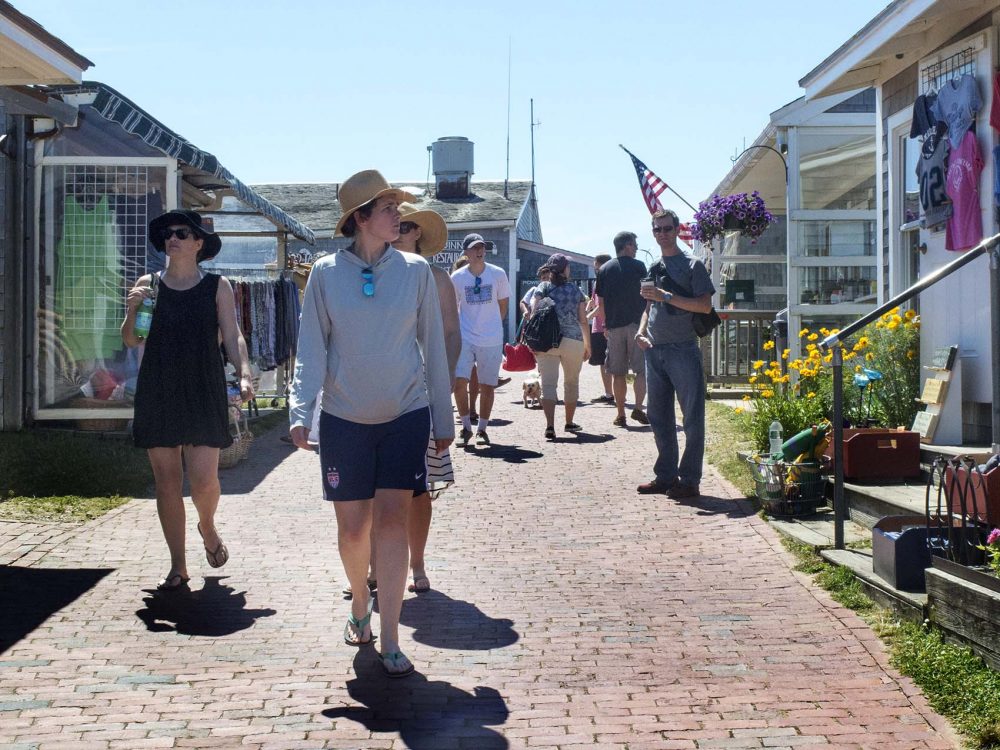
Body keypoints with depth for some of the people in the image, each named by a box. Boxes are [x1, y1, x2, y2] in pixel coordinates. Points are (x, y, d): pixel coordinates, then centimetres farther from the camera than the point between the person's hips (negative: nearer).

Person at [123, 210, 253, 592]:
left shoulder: (217, 286, 4)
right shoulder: (148, 284, 8)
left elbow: (232, 336, 0)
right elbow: (131, 340, 9)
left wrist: (244, 374, -16)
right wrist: (132, 310, -11)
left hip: (203, 393, -2)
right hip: (157, 394, 2)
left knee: (204, 478, -9)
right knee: (167, 481, 4)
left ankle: (207, 528, 25)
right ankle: (178, 566, 14)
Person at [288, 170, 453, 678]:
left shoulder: (415, 270, 1)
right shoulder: (326, 273, -2)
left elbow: (433, 347, 6)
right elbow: (311, 348, -2)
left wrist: (444, 421, 8)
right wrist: (300, 411, -15)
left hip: (406, 413, 0)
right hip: (345, 419, 0)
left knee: (392, 518, -9)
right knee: (352, 526, 6)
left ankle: (390, 640, -5)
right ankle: (360, 603, 35)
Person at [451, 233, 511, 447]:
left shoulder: (497, 274, -2)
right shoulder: (457, 277, -1)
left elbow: (503, 304, 10)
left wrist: (492, 325, 12)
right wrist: (458, 329, 7)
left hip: (491, 339, 0)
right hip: (465, 338, 0)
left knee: (486, 386, 5)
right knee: (459, 381, -12)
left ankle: (482, 429, 20)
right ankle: (466, 427, 4)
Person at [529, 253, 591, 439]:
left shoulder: (543, 288, 6)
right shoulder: (575, 290, 10)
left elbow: (534, 313, -6)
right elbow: (583, 320, 10)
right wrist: (587, 345, 18)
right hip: (573, 340, 1)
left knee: (548, 384, -3)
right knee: (571, 382, 19)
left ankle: (550, 426, -17)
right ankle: (569, 423, 32)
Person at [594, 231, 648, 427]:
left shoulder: (604, 269, 8)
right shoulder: (638, 267, -2)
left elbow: (600, 302, 8)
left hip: (613, 325, 3)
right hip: (636, 323, -3)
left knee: (618, 373, 6)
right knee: (642, 369, 2)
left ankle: (620, 415, 6)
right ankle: (638, 408, -10)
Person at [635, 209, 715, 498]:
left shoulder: (692, 265, -3)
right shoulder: (654, 268, 17)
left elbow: (705, 305, -11)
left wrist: (667, 296, -16)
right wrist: (641, 330, 5)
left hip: (683, 350, -7)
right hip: (655, 351, 7)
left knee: (692, 417, -4)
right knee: (659, 416, 10)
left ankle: (689, 480, -2)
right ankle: (665, 476, 19)